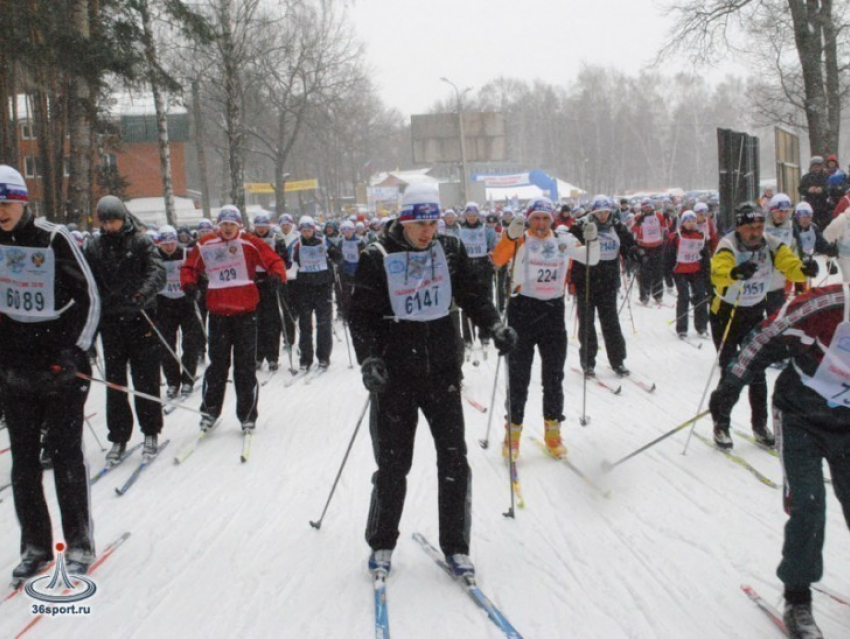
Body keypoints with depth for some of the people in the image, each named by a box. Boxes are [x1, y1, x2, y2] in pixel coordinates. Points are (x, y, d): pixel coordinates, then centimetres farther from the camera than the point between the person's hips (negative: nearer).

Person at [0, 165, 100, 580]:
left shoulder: (54, 240, -8)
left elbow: (88, 298, -4)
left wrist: (75, 349, -10)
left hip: (61, 367, -4)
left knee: (64, 453, 0)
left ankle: (79, 543, 10)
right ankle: (35, 547, 17)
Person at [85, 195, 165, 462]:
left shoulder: (141, 242, -2)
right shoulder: (94, 247, 7)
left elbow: (158, 272, -15)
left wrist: (144, 294, -34)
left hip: (141, 319, -3)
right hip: (110, 321, 3)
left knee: (146, 379, 3)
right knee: (114, 381, 5)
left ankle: (151, 433, 15)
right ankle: (118, 437, 14)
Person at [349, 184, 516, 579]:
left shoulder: (450, 250, 2)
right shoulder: (377, 258, -8)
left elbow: (472, 295, 13)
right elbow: (361, 314, -6)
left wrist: (495, 326, -2)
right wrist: (369, 358, -19)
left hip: (442, 371, 3)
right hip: (395, 376, -2)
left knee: (454, 459, 2)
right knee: (393, 463, 5)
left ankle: (455, 546, 16)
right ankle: (382, 544, 24)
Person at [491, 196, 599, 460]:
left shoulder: (563, 240, 6)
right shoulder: (520, 240, -4)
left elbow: (591, 259, 9)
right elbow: (498, 260, -21)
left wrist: (591, 240, -10)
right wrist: (510, 235, -37)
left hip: (554, 311, 3)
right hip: (522, 311, -3)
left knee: (554, 376, 10)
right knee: (518, 377, 4)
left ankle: (553, 431, 23)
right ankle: (513, 431, 17)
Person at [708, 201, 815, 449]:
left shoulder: (771, 245, -12)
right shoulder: (728, 246, -25)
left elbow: (791, 266, -22)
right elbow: (718, 273, -44)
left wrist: (805, 269, -45)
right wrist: (735, 272, -65)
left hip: (755, 314, 4)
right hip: (725, 315, -4)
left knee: (757, 371, 7)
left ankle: (760, 424, 20)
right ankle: (721, 425, 11)